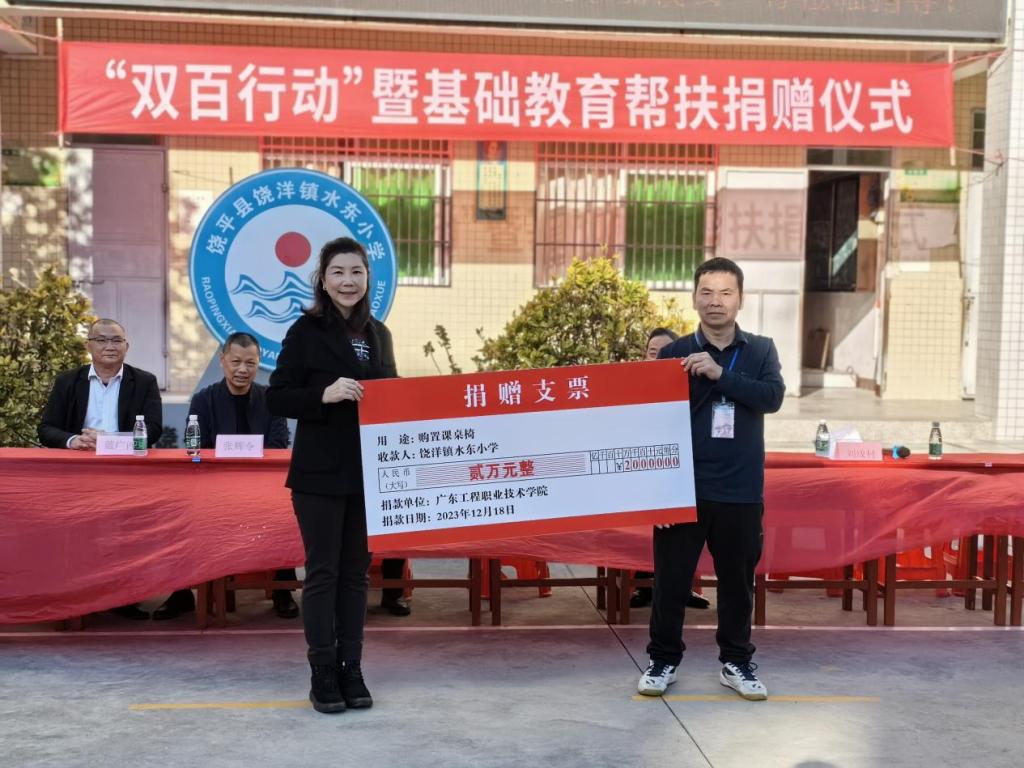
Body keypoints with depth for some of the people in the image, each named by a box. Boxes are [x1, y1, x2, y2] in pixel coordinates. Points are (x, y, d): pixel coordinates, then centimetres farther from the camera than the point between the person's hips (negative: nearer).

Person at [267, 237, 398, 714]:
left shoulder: (378, 334, 10)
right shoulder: (305, 331, -5)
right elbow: (277, 398, -7)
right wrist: (324, 395, -22)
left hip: (369, 471, 5)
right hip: (320, 473, -4)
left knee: (356, 571, 10)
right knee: (323, 570, 1)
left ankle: (352, 670, 18)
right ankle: (323, 673, 11)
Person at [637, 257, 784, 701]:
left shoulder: (760, 351, 5)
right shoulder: (674, 354, 0)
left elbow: (773, 397, -12)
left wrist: (720, 373, -24)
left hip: (740, 491, 1)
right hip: (683, 486, -1)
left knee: (737, 580, 11)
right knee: (671, 578, 5)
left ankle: (736, 662, 26)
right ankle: (663, 660, 20)